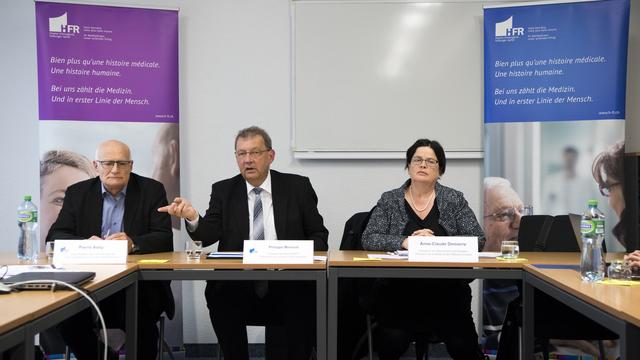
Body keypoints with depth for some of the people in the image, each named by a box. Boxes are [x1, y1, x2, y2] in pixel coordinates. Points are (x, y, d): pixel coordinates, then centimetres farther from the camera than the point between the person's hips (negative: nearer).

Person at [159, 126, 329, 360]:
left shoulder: (297, 187, 7)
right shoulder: (223, 191, 9)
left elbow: (318, 235, 9)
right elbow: (208, 236, -1)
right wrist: (192, 217, -23)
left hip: (288, 283, -1)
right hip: (237, 285, 1)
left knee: (304, 298, -30)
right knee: (219, 296, -28)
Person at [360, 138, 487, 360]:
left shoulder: (455, 200, 8)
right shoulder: (389, 200, 8)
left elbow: (478, 239, 0)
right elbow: (369, 240, -1)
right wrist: (405, 242, -18)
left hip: (446, 290, 0)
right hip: (397, 290, 0)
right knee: (392, 341, -24)